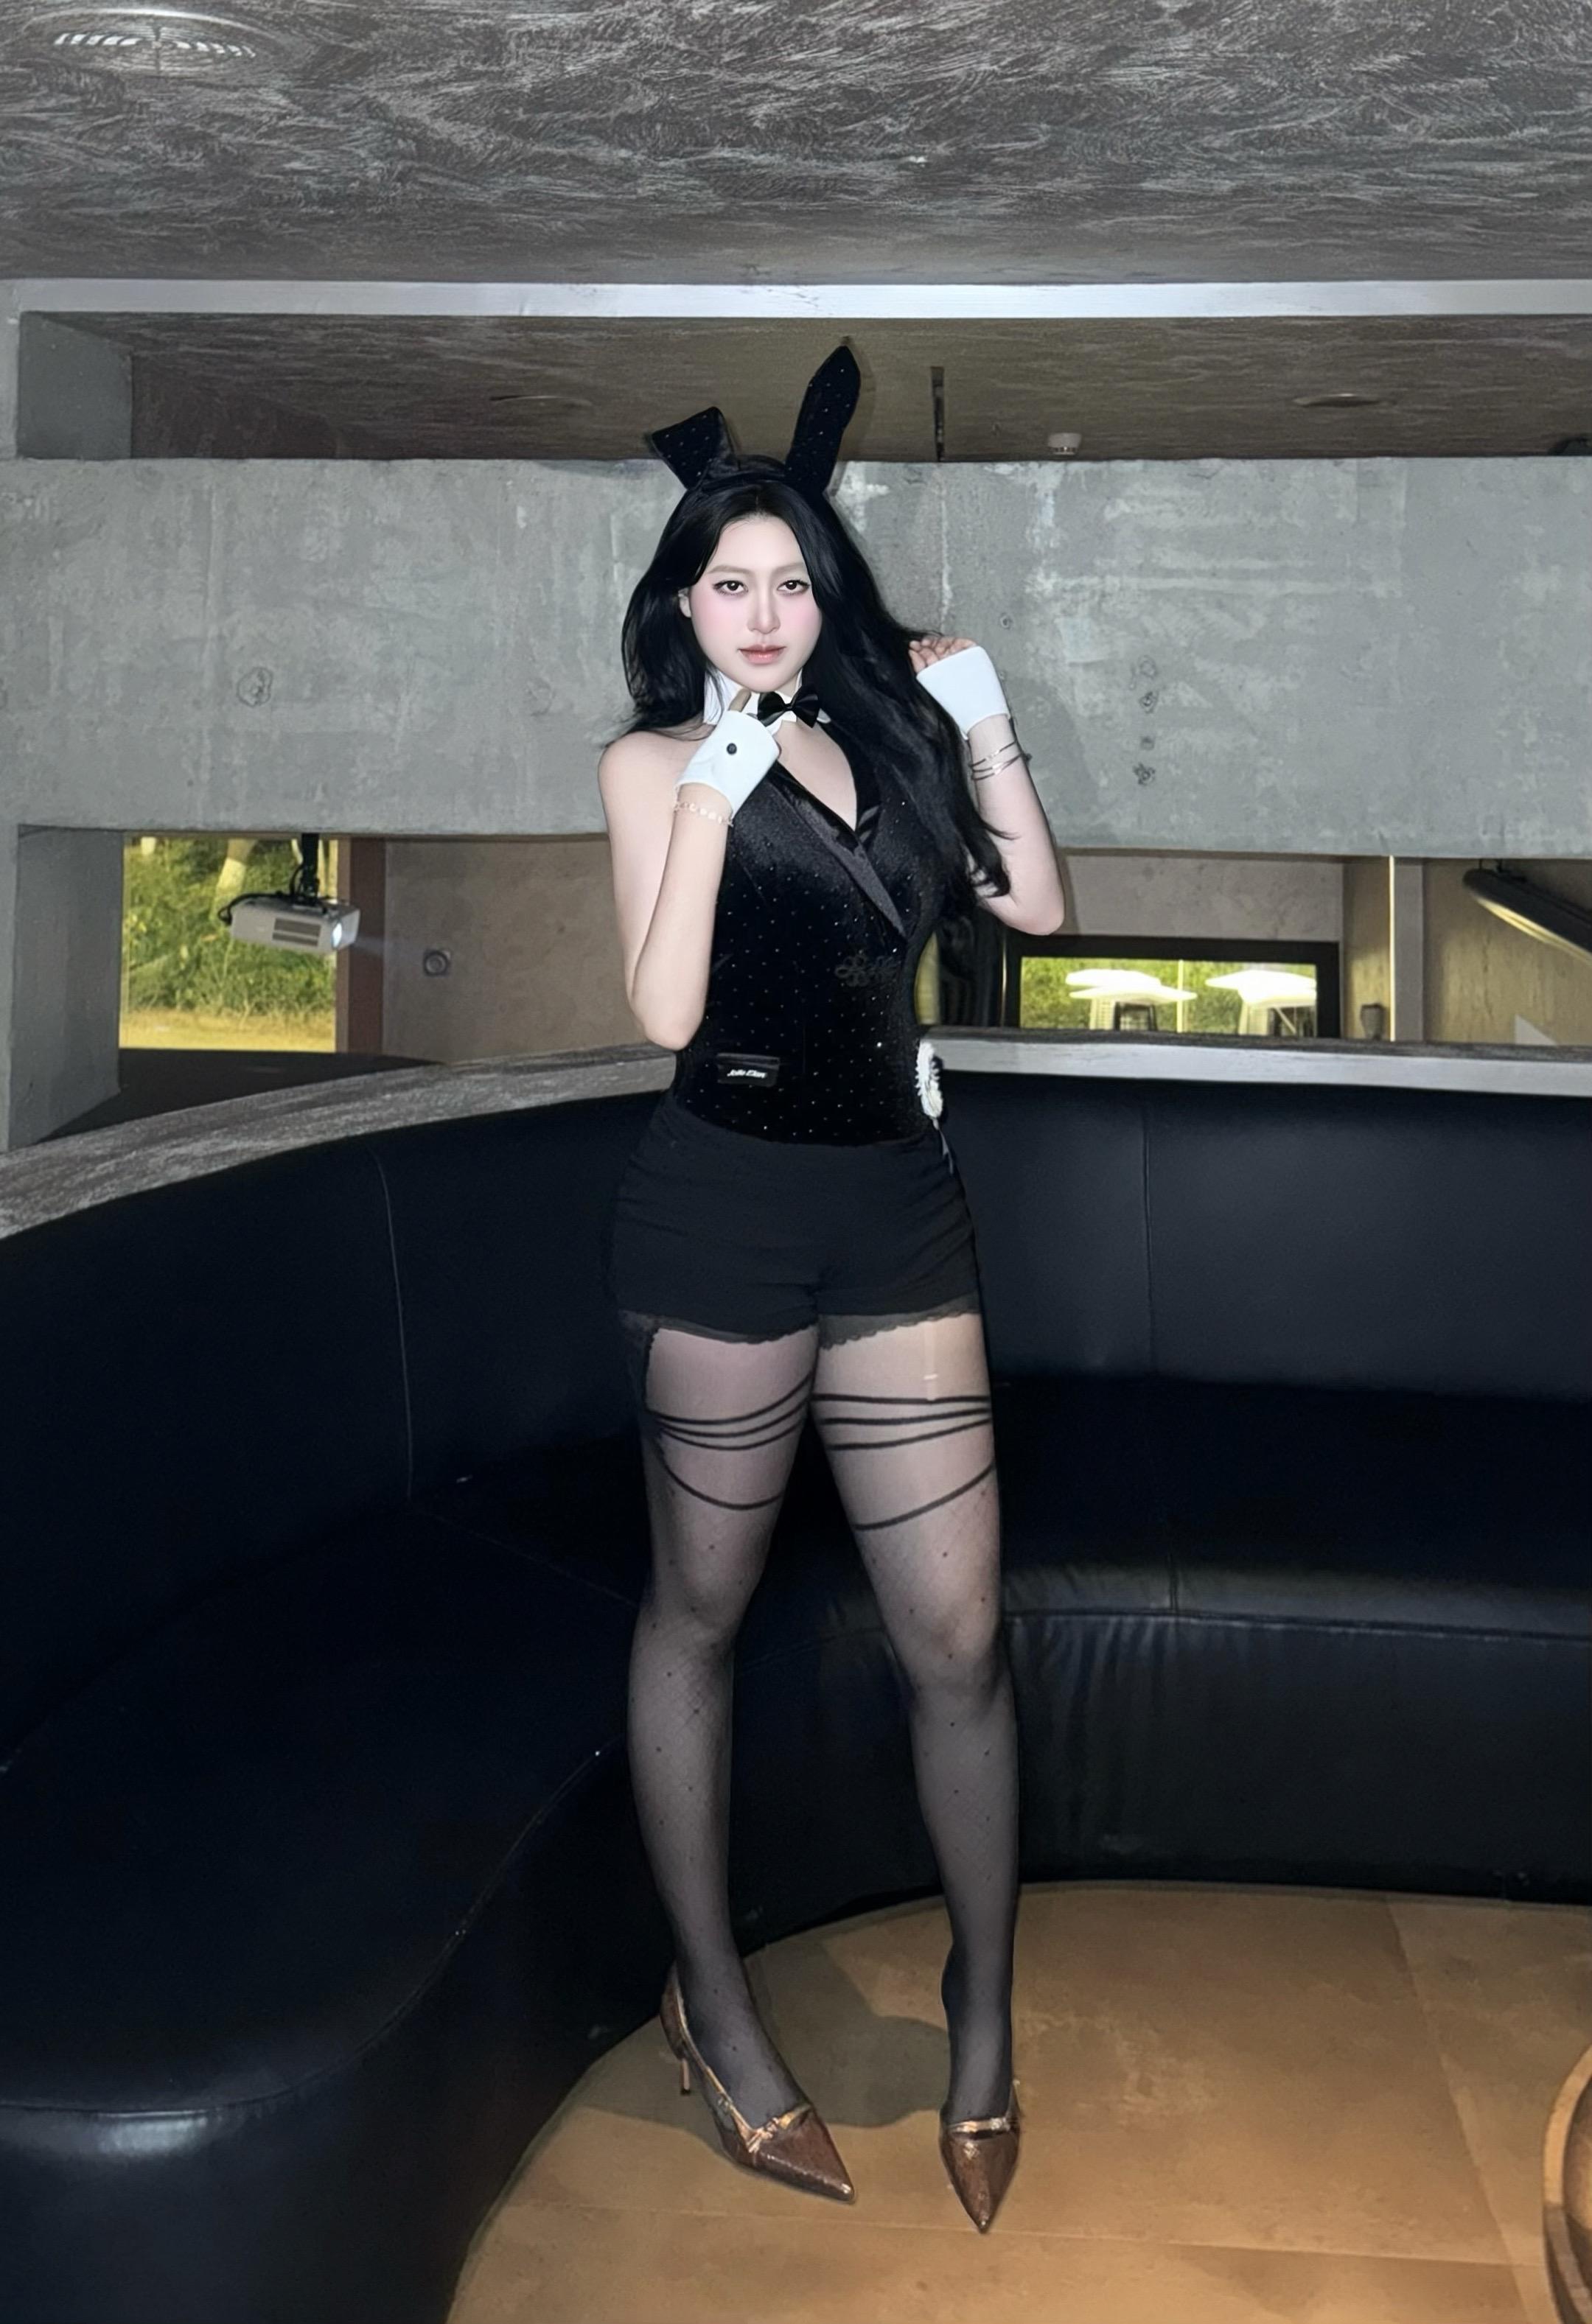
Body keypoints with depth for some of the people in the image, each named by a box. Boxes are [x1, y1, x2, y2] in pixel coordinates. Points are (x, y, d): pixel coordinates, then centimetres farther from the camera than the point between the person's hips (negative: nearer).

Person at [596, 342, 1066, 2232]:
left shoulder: (877, 729, 14)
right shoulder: (653, 761, 1)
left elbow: (1035, 904, 12)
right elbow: (664, 1010, -12)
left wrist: (987, 733, 4)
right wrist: (717, 788, -16)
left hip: (901, 1212, 4)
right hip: (730, 1211, -4)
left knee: (961, 1642, 4)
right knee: (698, 1613, 10)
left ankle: (984, 2003, 26)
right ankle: (711, 2000, 29)